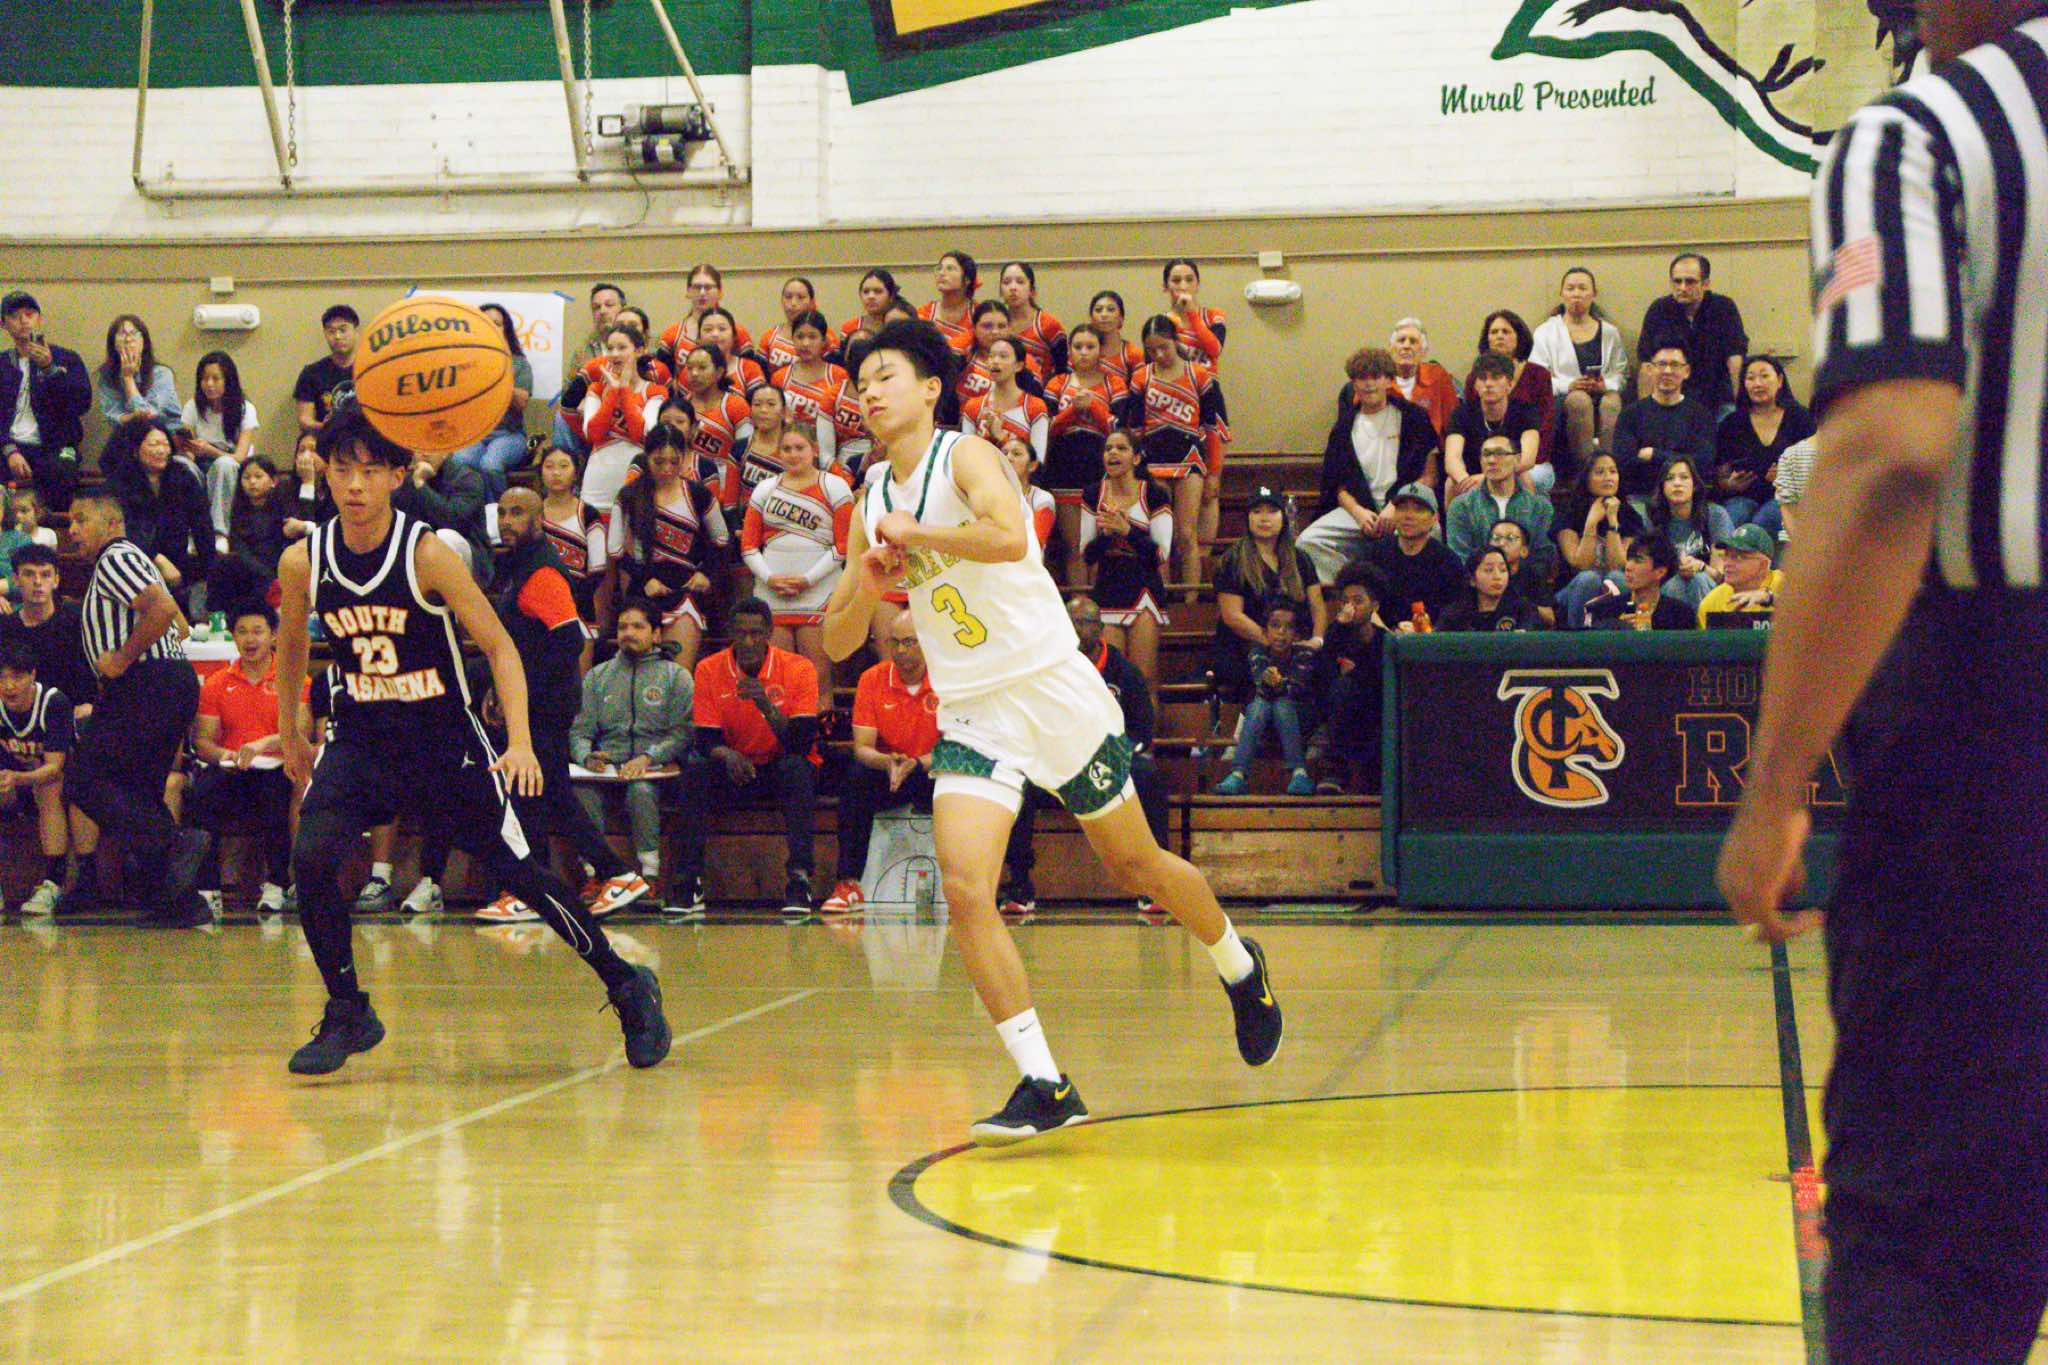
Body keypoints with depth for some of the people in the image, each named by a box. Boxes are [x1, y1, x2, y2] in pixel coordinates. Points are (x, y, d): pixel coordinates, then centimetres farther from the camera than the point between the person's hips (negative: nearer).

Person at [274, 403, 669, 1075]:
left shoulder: (427, 555, -17)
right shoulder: (302, 563, -7)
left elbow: (499, 646, -12)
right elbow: (291, 646, 14)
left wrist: (520, 744, -23)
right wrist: (289, 735, 21)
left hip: (444, 741, -3)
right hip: (359, 740, 3)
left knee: (519, 870, 1)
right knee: (310, 858, -19)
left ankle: (628, 988, 21)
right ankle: (348, 1015, -1)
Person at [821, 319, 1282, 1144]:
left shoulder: (965, 457, -10)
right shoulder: (873, 505, 9)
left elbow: (1008, 536, -32)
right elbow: (837, 643, 13)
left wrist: (910, 533, -22)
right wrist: (866, 580, -6)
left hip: (1053, 691, -5)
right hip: (969, 715, 5)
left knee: (1135, 865, 10)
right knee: (965, 893, -15)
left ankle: (1239, 967, 40)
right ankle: (1043, 1087, -11)